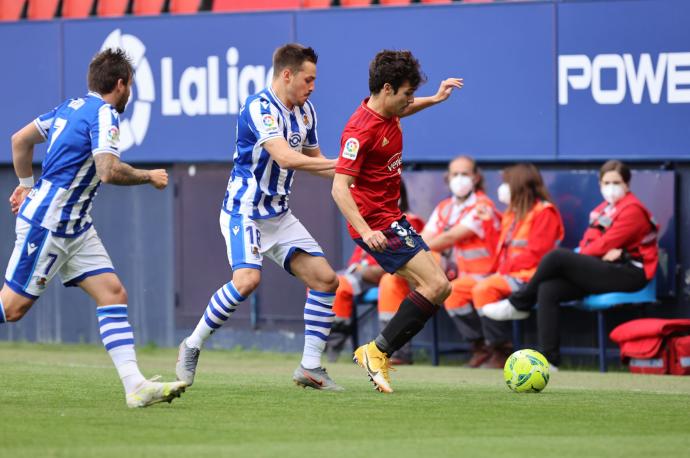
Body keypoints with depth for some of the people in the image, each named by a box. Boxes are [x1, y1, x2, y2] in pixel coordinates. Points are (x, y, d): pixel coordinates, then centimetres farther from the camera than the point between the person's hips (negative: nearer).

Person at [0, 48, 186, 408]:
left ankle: (135, 385, -9)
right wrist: (149, 177, -12)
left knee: (114, 294, -1)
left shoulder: (71, 106, 12)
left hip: (74, 228, 9)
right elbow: (108, 171, -27)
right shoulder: (105, 114, -14)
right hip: (47, 225, -9)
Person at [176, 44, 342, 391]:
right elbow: (285, 157, -32)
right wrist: (336, 164, -29)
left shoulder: (305, 111, 8)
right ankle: (192, 346, -10)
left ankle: (310, 367, 5)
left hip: (279, 215, 8)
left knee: (324, 279, -2)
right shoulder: (259, 108, -19)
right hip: (244, 212, -8)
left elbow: (312, 159, 22)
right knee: (247, 278, -28)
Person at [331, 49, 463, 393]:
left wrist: (434, 99, 25)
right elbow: (340, 188, -26)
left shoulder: (387, 113, 6)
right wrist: (365, 230, -36)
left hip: (392, 219, 10)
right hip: (377, 223, -10)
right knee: (437, 285, -17)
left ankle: (377, 354, 9)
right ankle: (378, 351, -10)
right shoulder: (361, 130, -22)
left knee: (437, 288, 11)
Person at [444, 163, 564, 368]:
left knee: (484, 289, -34)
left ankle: (501, 352, -27)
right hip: (506, 275, 9)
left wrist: (504, 271, -17)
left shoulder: (544, 212, -6)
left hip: (528, 277, -9)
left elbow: (535, 253, -15)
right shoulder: (511, 213, 23)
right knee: (456, 289, -4)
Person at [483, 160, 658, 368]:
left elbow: (605, 244, -12)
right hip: (604, 271, 8)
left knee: (557, 256, -23)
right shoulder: (602, 210, 20)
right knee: (548, 290, -16)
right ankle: (550, 361, -22)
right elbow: (586, 244, 11)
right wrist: (603, 253, -10)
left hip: (629, 274, -8)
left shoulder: (632, 209, -5)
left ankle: (518, 305, -5)